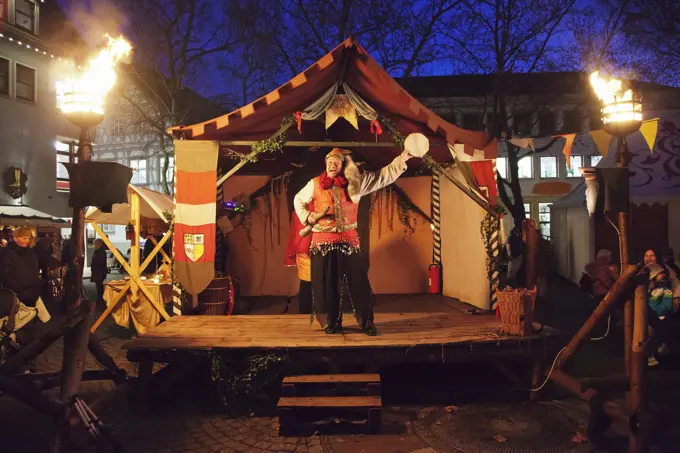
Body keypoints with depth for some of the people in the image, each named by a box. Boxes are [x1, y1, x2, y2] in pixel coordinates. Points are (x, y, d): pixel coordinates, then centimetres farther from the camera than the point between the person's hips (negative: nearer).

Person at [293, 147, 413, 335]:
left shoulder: (356, 182, 3)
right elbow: (298, 200, 15)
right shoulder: (315, 184, 3)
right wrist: (307, 217, -2)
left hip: (349, 239, 0)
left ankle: (366, 322, 12)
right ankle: (332, 322, 19)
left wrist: (402, 159, -4)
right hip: (324, 241, 0)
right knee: (328, 283, 5)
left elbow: (382, 176, 3)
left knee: (358, 280, 1)